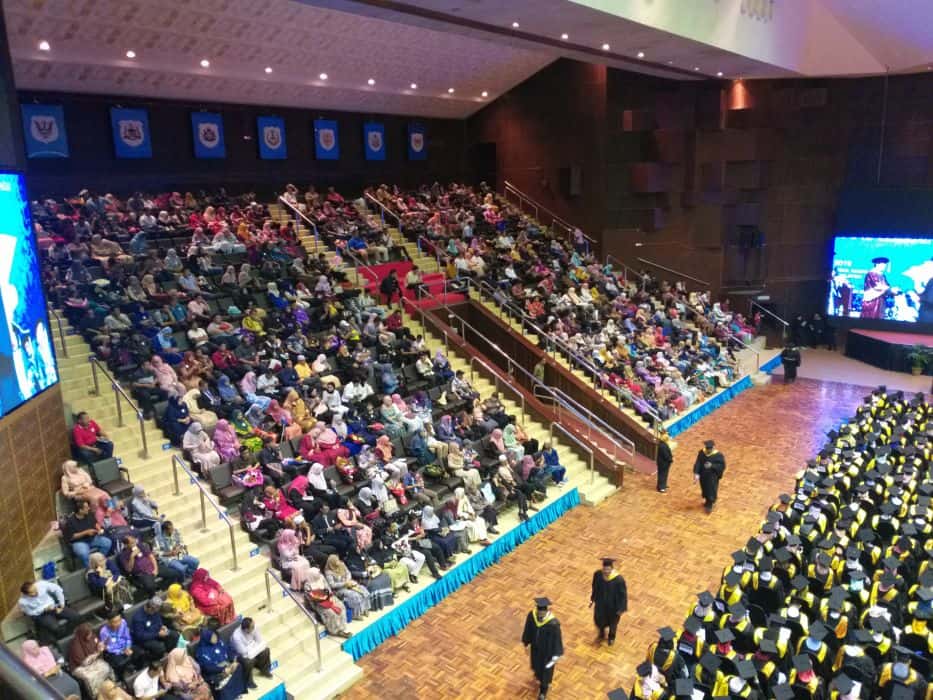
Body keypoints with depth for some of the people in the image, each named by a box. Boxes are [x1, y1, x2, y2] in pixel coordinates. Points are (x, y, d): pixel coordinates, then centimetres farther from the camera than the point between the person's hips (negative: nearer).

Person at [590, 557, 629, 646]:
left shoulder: (618, 579, -34)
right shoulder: (597, 574, -24)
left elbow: (623, 594, -19)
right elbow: (594, 588, -4)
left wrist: (621, 609, -11)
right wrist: (593, 599, 6)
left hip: (613, 605, -2)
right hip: (600, 603, 3)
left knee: (612, 622, 24)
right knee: (599, 620, 23)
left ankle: (611, 637, 57)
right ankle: (601, 634, 58)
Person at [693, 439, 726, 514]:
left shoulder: (718, 455, -19)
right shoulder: (701, 453, -10)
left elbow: (722, 466, -17)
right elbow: (697, 464, -9)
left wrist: (712, 466, -31)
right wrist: (696, 473, -20)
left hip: (712, 477, -4)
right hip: (703, 476, 4)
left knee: (711, 491, 8)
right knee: (705, 490, 22)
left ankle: (709, 505, 28)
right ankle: (708, 501, 49)